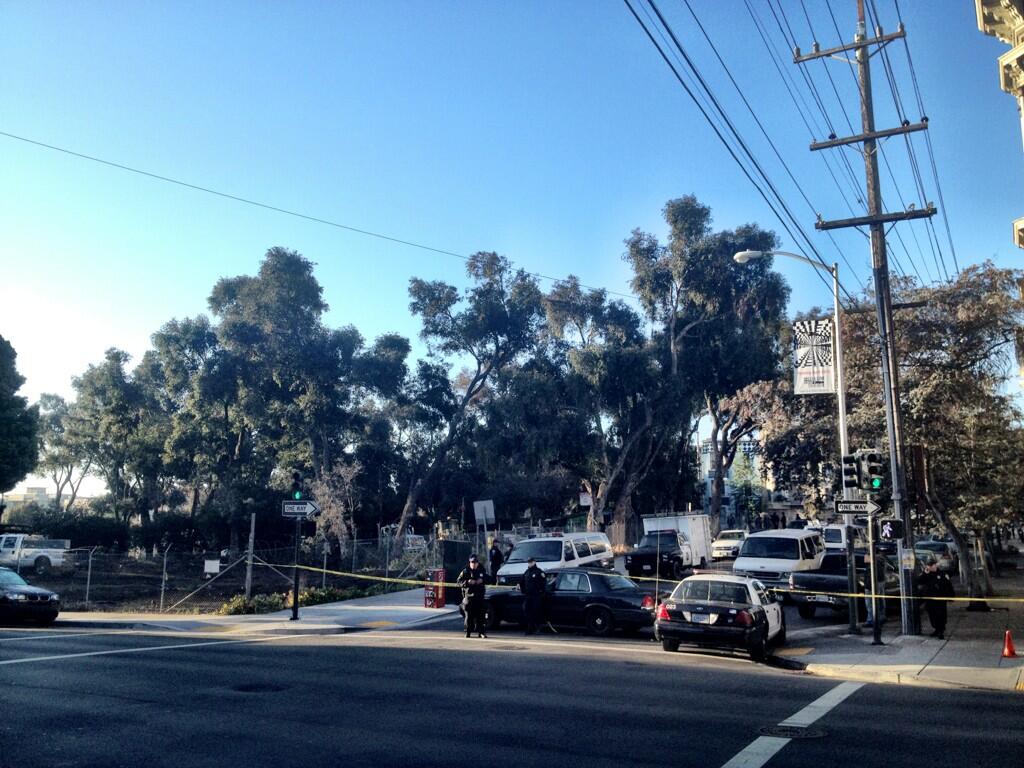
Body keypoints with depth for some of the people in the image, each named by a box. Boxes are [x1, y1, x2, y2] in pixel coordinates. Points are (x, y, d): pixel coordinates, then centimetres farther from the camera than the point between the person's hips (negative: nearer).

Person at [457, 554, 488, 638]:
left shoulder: (481, 570, 10)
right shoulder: (465, 571, -1)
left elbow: (487, 579, 18)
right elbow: (459, 581, -5)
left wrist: (482, 580, -3)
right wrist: (468, 582, -19)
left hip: (479, 596, 2)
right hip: (469, 595, -2)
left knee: (480, 615, 1)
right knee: (469, 615, 1)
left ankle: (481, 632, 7)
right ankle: (468, 632, 11)